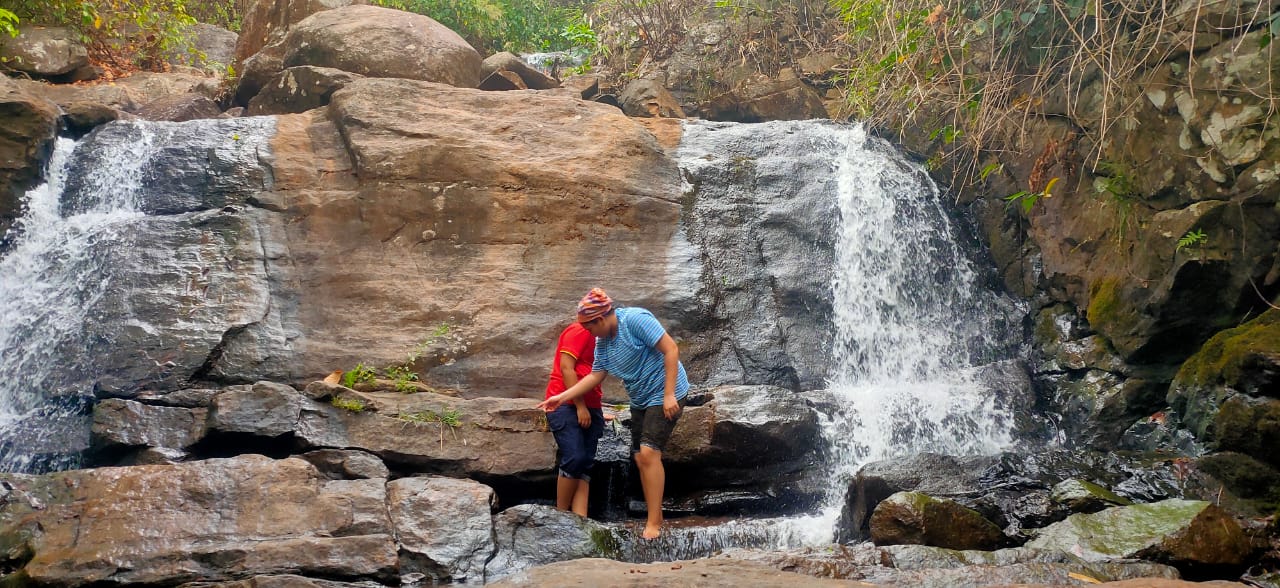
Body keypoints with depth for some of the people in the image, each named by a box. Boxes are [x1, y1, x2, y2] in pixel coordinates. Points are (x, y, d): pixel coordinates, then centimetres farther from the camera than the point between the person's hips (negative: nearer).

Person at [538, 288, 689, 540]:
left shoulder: (635, 319, -20)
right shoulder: (602, 342, 5)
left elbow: (671, 349, -22)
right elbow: (595, 376, 11)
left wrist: (669, 394, -24)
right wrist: (562, 397, 5)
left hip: (665, 395, -9)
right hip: (641, 400, 9)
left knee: (648, 452, -18)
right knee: (641, 459, 6)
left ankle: (654, 523, -14)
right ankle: (655, 518, 12)